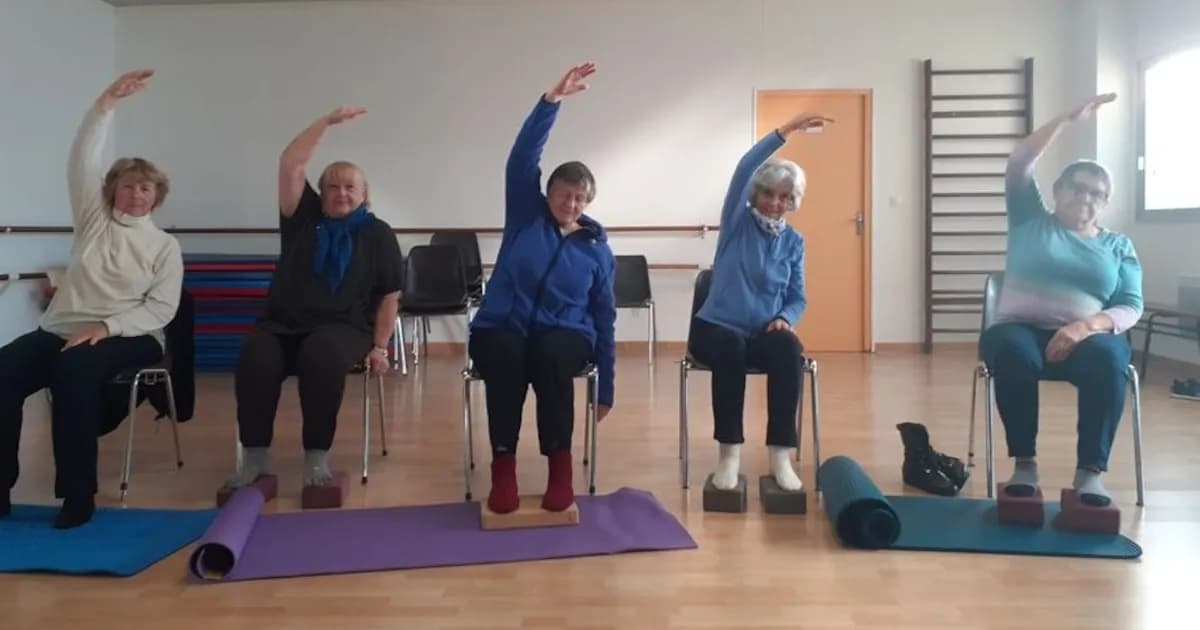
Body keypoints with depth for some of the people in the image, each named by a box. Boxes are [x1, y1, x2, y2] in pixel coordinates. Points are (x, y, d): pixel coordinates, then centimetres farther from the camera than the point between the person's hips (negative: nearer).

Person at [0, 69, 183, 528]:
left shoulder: (165, 246, 7)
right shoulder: (92, 219, 15)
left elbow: (162, 308, -3)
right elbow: (82, 161, 2)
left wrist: (107, 326, -18)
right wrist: (107, 102, -8)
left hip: (131, 336, -3)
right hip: (62, 329, 4)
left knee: (75, 369, -36)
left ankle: (78, 494, -29)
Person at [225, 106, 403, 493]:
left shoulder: (377, 233, 9)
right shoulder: (304, 217, 13)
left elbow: (390, 295, 5)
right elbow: (290, 164, 1)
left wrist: (379, 347, -4)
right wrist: (328, 121, -1)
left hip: (344, 328, -2)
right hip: (283, 325, 2)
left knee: (322, 355, -37)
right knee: (256, 356, -31)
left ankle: (317, 458, -26)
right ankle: (255, 457, -19)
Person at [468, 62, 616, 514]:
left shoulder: (597, 249, 6)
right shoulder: (525, 215, 5)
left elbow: (604, 319, 9)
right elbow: (523, 157, -10)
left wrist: (606, 388, 7)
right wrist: (552, 100, -23)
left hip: (564, 334, 0)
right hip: (500, 327, 0)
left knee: (549, 358, -36)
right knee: (506, 355, -36)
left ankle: (560, 467, -28)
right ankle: (503, 466, -29)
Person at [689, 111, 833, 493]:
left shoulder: (794, 242, 10)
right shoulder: (737, 222, 2)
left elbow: (798, 297, 10)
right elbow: (744, 169, -14)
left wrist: (785, 318, -14)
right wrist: (786, 131, -21)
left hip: (764, 333, 2)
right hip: (717, 328, -2)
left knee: (789, 350, -33)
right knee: (732, 347, -38)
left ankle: (781, 453, -27)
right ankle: (729, 452, -29)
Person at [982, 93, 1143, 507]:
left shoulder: (1119, 246, 18)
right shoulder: (1031, 222, 16)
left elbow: (1132, 308, 5)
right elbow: (1018, 167, 2)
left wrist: (1087, 325, -16)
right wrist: (1069, 119, -2)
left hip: (1087, 337, 1)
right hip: (1022, 330, -1)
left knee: (1107, 357, -35)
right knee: (1011, 350, -37)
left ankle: (1091, 471, -30)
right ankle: (1024, 463, -26)